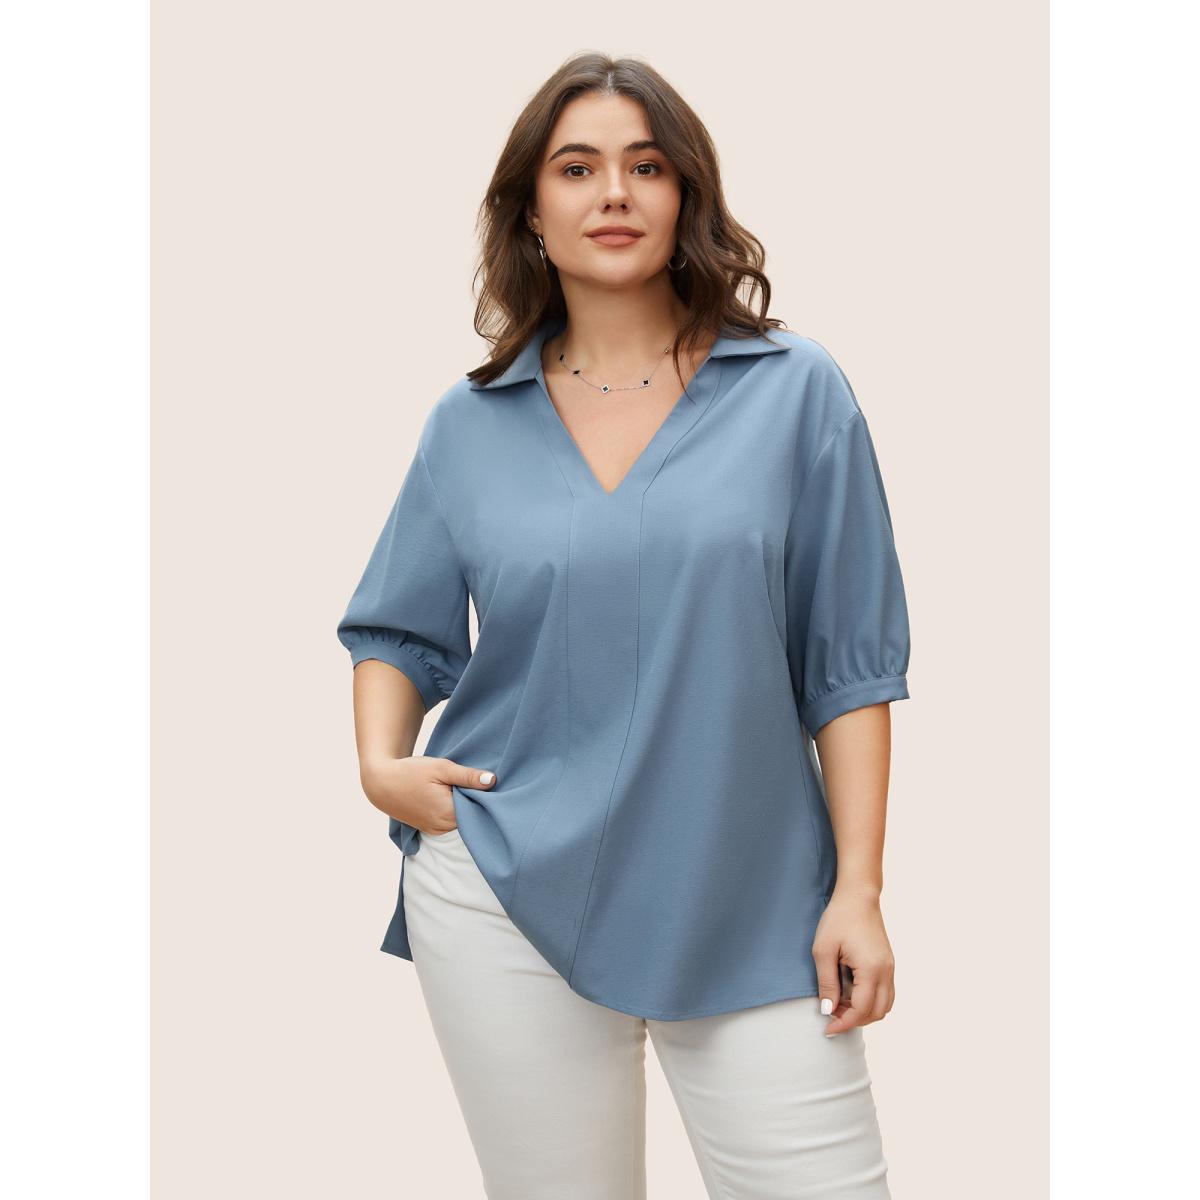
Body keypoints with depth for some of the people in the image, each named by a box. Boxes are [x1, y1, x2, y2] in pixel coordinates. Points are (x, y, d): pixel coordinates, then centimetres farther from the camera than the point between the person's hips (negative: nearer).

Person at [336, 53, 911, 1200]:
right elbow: (397, 629, 15)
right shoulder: (471, 422, 5)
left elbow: (848, 661, -1)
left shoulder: (795, 392, 0)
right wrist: (382, 763, -5)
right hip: (509, 893, 1)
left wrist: (857, 888, -4)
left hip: (750, 903, -1)